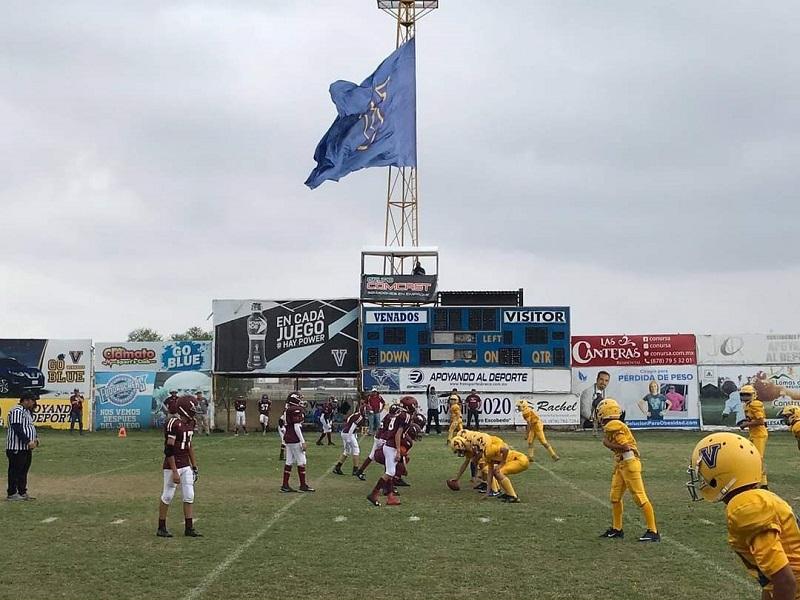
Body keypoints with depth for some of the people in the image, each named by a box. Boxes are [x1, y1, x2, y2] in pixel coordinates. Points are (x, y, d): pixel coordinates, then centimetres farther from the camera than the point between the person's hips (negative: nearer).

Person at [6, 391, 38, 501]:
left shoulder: (27, 411, 17)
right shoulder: (17, 411, -16)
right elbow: (17, 429, -23)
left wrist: (35, 438, 7)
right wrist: (28, 441, -25)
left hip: (27, 447, 10)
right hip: (17, 448, -10)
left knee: (24, 471, 14)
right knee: (15, 471, -3)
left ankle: (22, 492, 21)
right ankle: (11, 494, 4)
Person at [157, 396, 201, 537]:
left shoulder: (190, 423, 9)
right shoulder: (173, 423, -18)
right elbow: (169, 450, -19)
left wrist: (194, 466, 18)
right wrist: (174, 472, -20)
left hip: (186, 466, 8)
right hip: (173, 466, -8)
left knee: (189, 496, 6)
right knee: (167, 496, 2)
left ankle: (189, 528, 11)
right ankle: (161, 528, 14)